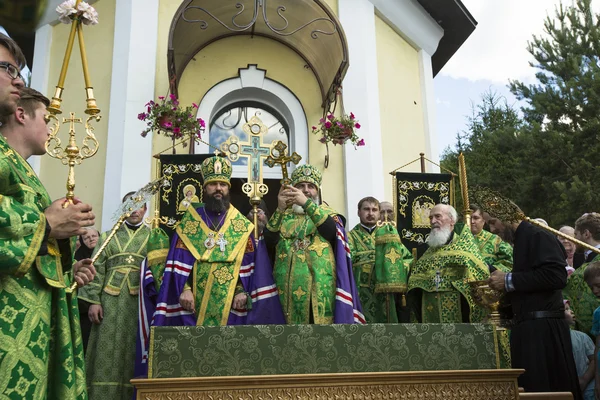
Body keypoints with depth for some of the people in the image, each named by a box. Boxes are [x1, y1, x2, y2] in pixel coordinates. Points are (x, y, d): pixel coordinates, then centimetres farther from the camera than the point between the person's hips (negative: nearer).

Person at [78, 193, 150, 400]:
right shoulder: (108, 236, 12)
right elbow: (97, 270, 6)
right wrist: (94, 301, -5)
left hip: (140, 302, -1)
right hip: (110, 302, 1)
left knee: (132, 351, 1)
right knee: (107, 351, 0)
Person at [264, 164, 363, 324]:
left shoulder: (327, 214, 12)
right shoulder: (284, 216, 15)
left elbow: (332, 231, -11)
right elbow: (269, 241, -2)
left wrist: (307, 203, -19)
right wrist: (280, 209, -14)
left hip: (320, 286, -1)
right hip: (288, 288, 2)